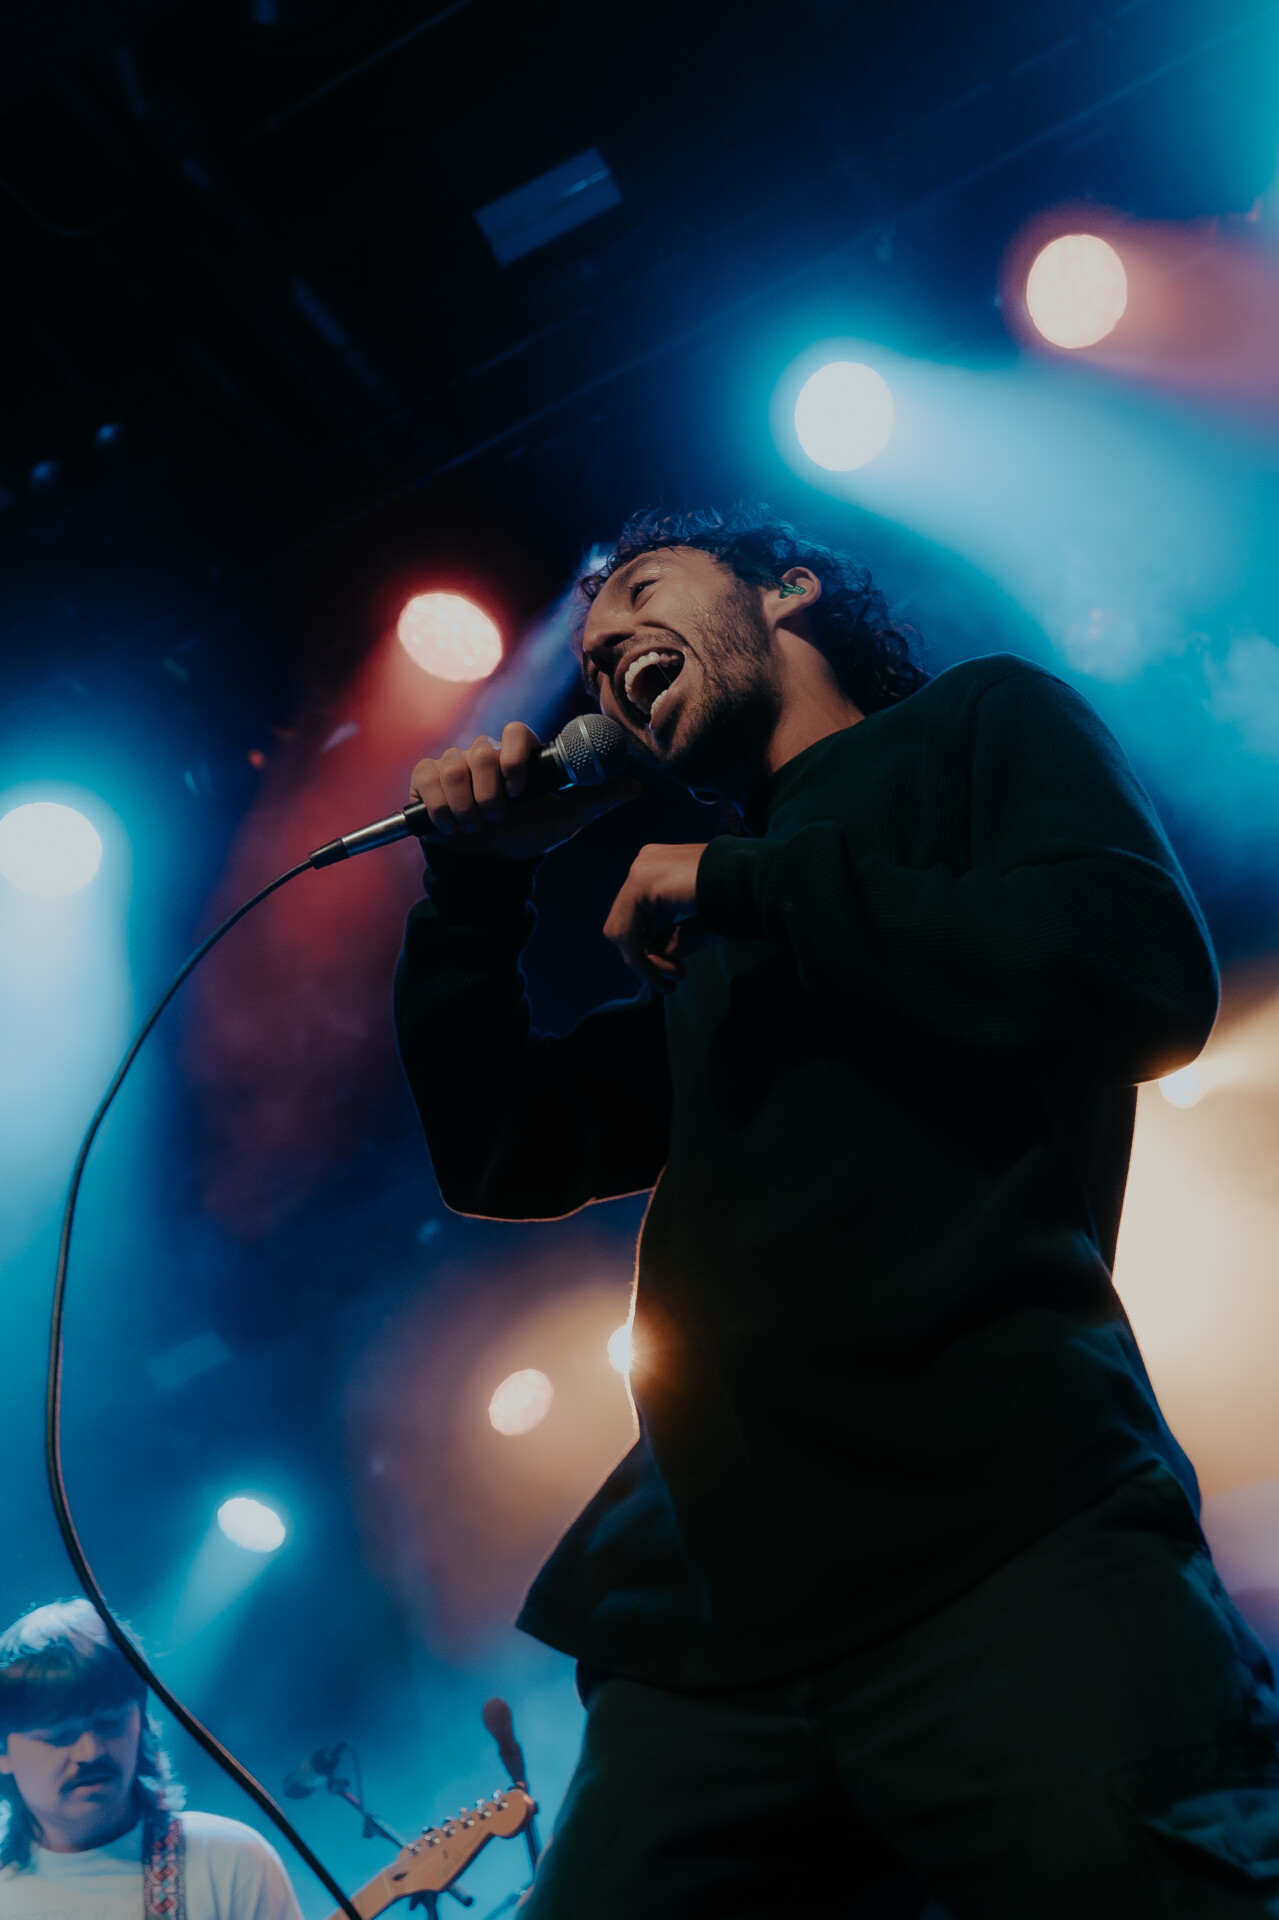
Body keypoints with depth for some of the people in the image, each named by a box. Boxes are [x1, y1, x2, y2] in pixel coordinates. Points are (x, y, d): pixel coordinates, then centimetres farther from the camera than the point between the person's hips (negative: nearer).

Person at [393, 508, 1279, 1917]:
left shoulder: (980, 725, 12)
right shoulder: (707, 951, 29)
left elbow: (1143, 973, -7)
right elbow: (501, 1159, 28)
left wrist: (740, 882, -1)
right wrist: (474, 885, 18)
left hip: (1008, 1547, -5)